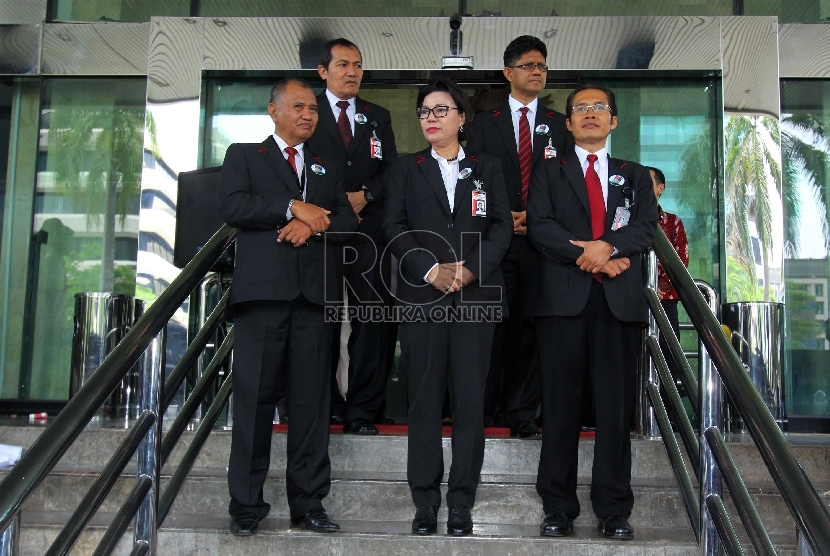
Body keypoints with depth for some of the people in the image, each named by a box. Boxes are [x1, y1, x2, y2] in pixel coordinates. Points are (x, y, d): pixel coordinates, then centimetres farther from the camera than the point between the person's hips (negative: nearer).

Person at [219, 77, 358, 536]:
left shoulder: (328, 169, 25)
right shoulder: (244, 155, 14)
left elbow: (349, 223, 12)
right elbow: (232, 206, -4)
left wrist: (313, 224, -6)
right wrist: (293, 208, -7)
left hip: (314, 293, 3)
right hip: (261, 291, -3)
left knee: (312, 400, 1)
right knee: (254, 397, -4)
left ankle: (308, 503, 7)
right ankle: (246, 506, 3)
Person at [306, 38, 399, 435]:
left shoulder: (378, 117, 18)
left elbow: (391, 172, 12)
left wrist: (365, 194, -6)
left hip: (368, 231, 2)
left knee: (373, 319, -5)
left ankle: (362, 410, 1)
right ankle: (325, 405, 15)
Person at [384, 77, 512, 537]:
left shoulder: (487, 169, 14)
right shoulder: (405, 169, 13)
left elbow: (501, 226, 5)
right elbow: (395, 228, 2)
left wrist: (471, 270, -10)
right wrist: (432, 271, -11)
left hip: (476, 296, 0)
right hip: (421, 297, 0)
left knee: (470, 399, -1)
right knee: (424, 399, 1)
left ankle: (462, 502, 7)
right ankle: (425, 503, 8)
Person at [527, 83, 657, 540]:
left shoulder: (634, 176, 20)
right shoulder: (549, 173, 16)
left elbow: (647, 226, 3)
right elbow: (539, 227, 0)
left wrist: (608, 245, -15)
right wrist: (586, 255, -12)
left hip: (619, 301, 1)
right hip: (563, 297, -1)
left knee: (617, 407, 0)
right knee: (560, 405, 0)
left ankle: (614, 511, 8)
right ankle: (558, 509, 8)